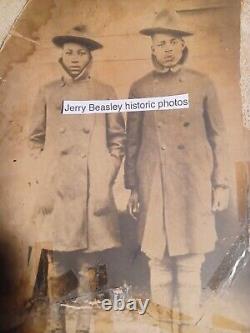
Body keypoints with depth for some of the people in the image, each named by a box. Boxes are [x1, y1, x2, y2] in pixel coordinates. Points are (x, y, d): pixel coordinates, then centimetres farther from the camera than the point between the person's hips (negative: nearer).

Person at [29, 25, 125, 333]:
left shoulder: (105, 93, 8)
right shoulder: (48, 93, 11)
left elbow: (118, 138, 9)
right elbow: (36, 137, 17)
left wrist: (108, 175, 2)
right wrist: (47, 166, 7)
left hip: (93, 188, -1)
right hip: (56, 189, 1)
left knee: (88, 260, 3)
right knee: (56, 259, 5)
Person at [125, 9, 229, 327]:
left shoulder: (202, 84, 5)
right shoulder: (140, 88, 6)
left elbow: (217, 136, 6)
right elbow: (132, 141, 7)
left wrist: (220, 184, 2)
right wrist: (132, 187, 4)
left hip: (194, 182, 0)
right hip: (155, 184, 1)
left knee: (190, 263, 6)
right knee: (159, 262, 8)